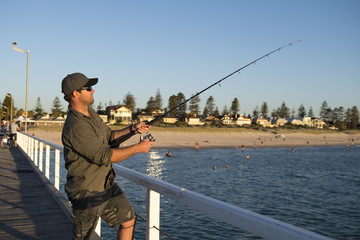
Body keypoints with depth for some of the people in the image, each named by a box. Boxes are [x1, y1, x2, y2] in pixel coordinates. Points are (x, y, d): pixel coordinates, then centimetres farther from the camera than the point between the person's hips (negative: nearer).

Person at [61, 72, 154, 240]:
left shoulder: (90, 112, 5)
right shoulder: (76, 127, -26)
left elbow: (109, 136, 16)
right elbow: (105, 157, -26)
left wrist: (131, 129, 0)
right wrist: (137, 148, -19)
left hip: (107, 185, 9)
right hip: (87, 193, -9)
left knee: (128, 219, 12)